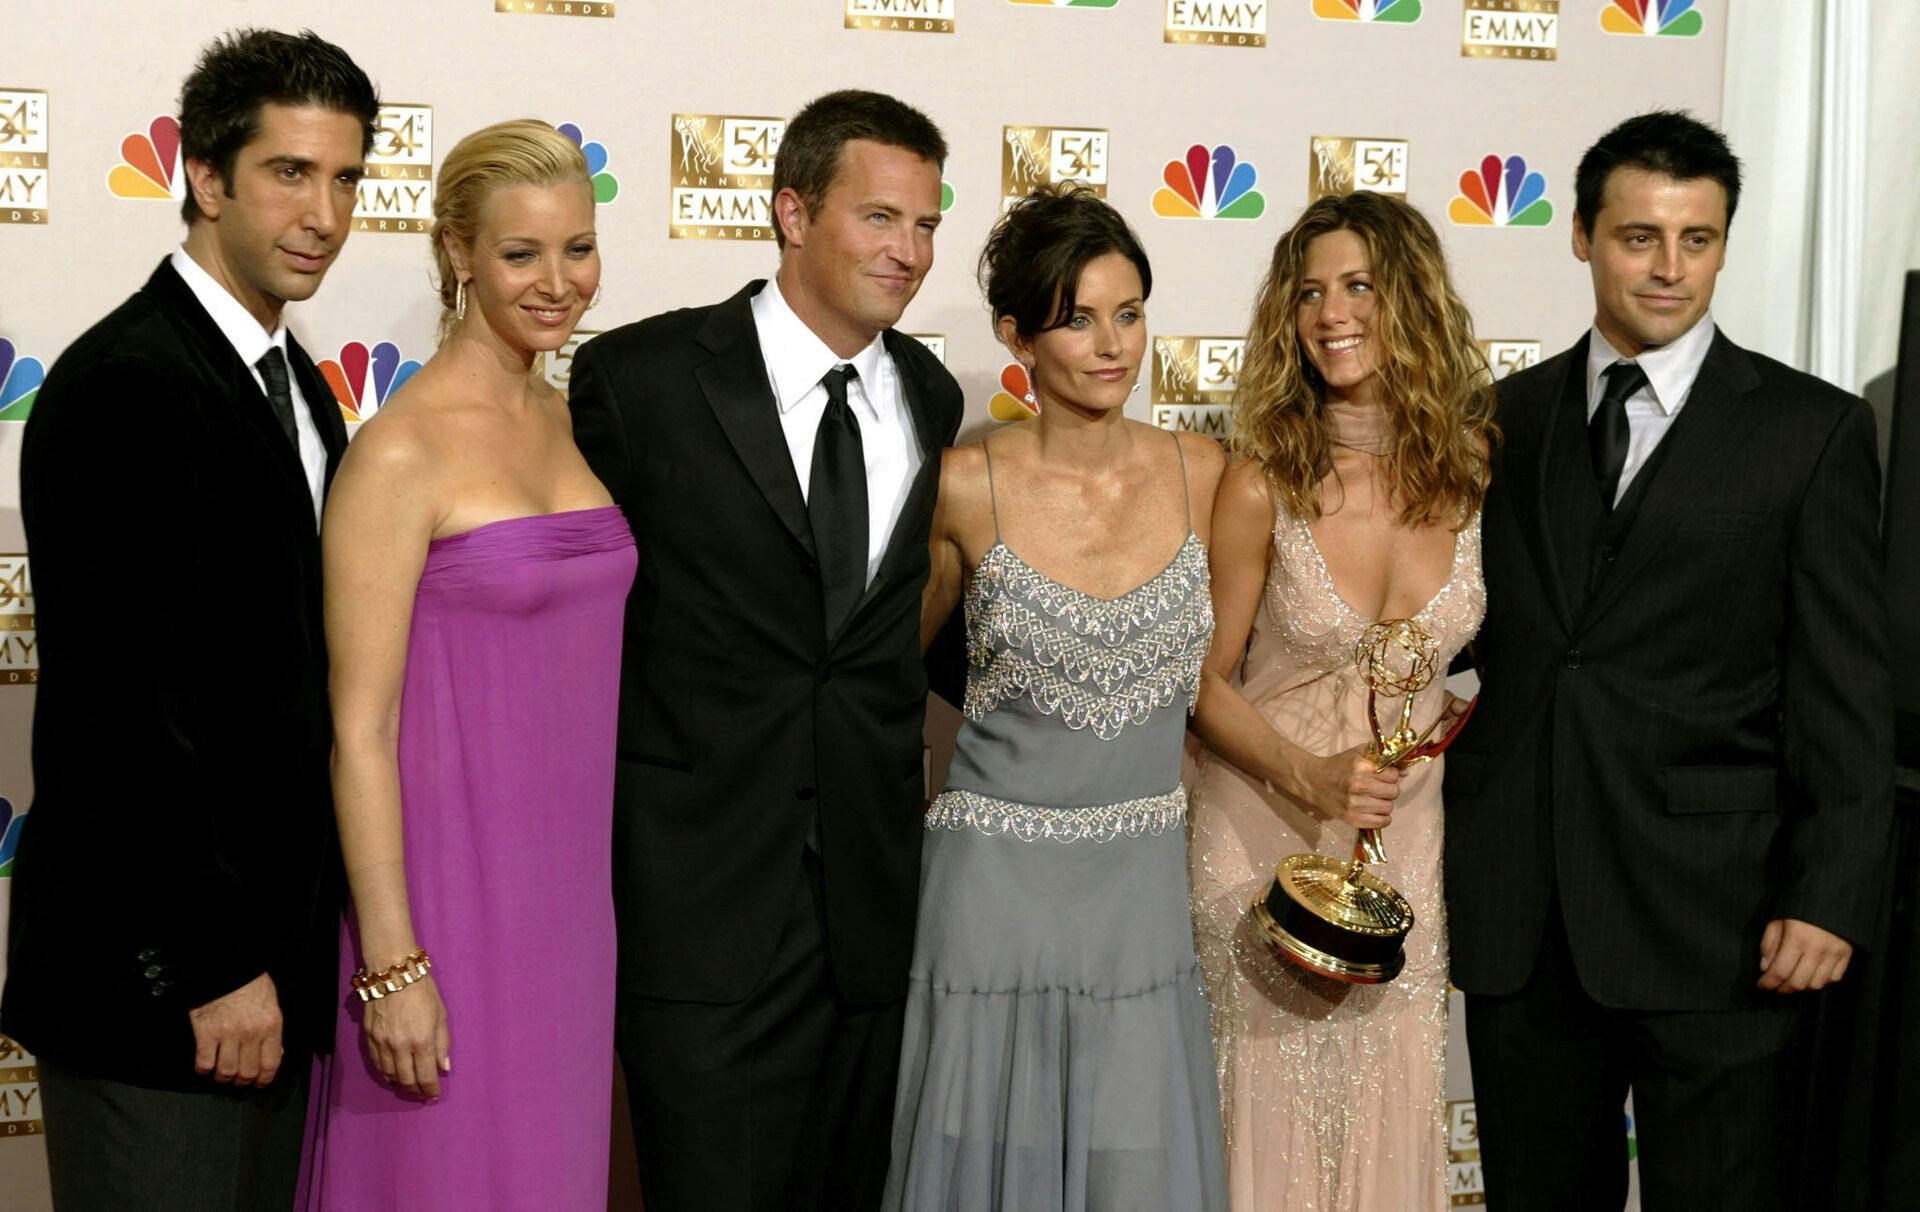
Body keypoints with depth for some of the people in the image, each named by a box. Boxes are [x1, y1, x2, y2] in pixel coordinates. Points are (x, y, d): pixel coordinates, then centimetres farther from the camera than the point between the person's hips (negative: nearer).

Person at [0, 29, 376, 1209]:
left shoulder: (299, 384, 12)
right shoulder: (124, 384, -16)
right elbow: (125, 706, -20)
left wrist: (297, 946, 13)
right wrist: (213, 967, -18)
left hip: (268, 949, 9)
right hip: (159, 972, -8)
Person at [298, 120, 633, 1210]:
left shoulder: (571, 422, 8)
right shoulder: (402, 452, -14)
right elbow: (360, 726, -14)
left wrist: (608, 893, 13)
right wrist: (391, 964, -17)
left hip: (572, 880, 7)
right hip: (451, 879, -6)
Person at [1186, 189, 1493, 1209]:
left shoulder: (1474, 472, -5)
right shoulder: (1263, 484, -13)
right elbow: (1206, 682, -6)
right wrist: (1311, 777, -19)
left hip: (1409, 823, 3)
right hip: (1267, 821, -2)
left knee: (1392, 1092, 10)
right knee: (1273, 1090, 5)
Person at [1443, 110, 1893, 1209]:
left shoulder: (1815, 430, -1)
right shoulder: (1506, 418, 9)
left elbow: (1846, 688, -4)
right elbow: (1471, 640, 10)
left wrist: (1832, 898, -12)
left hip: (1714, 915, -3)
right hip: (1518, 914, 3)